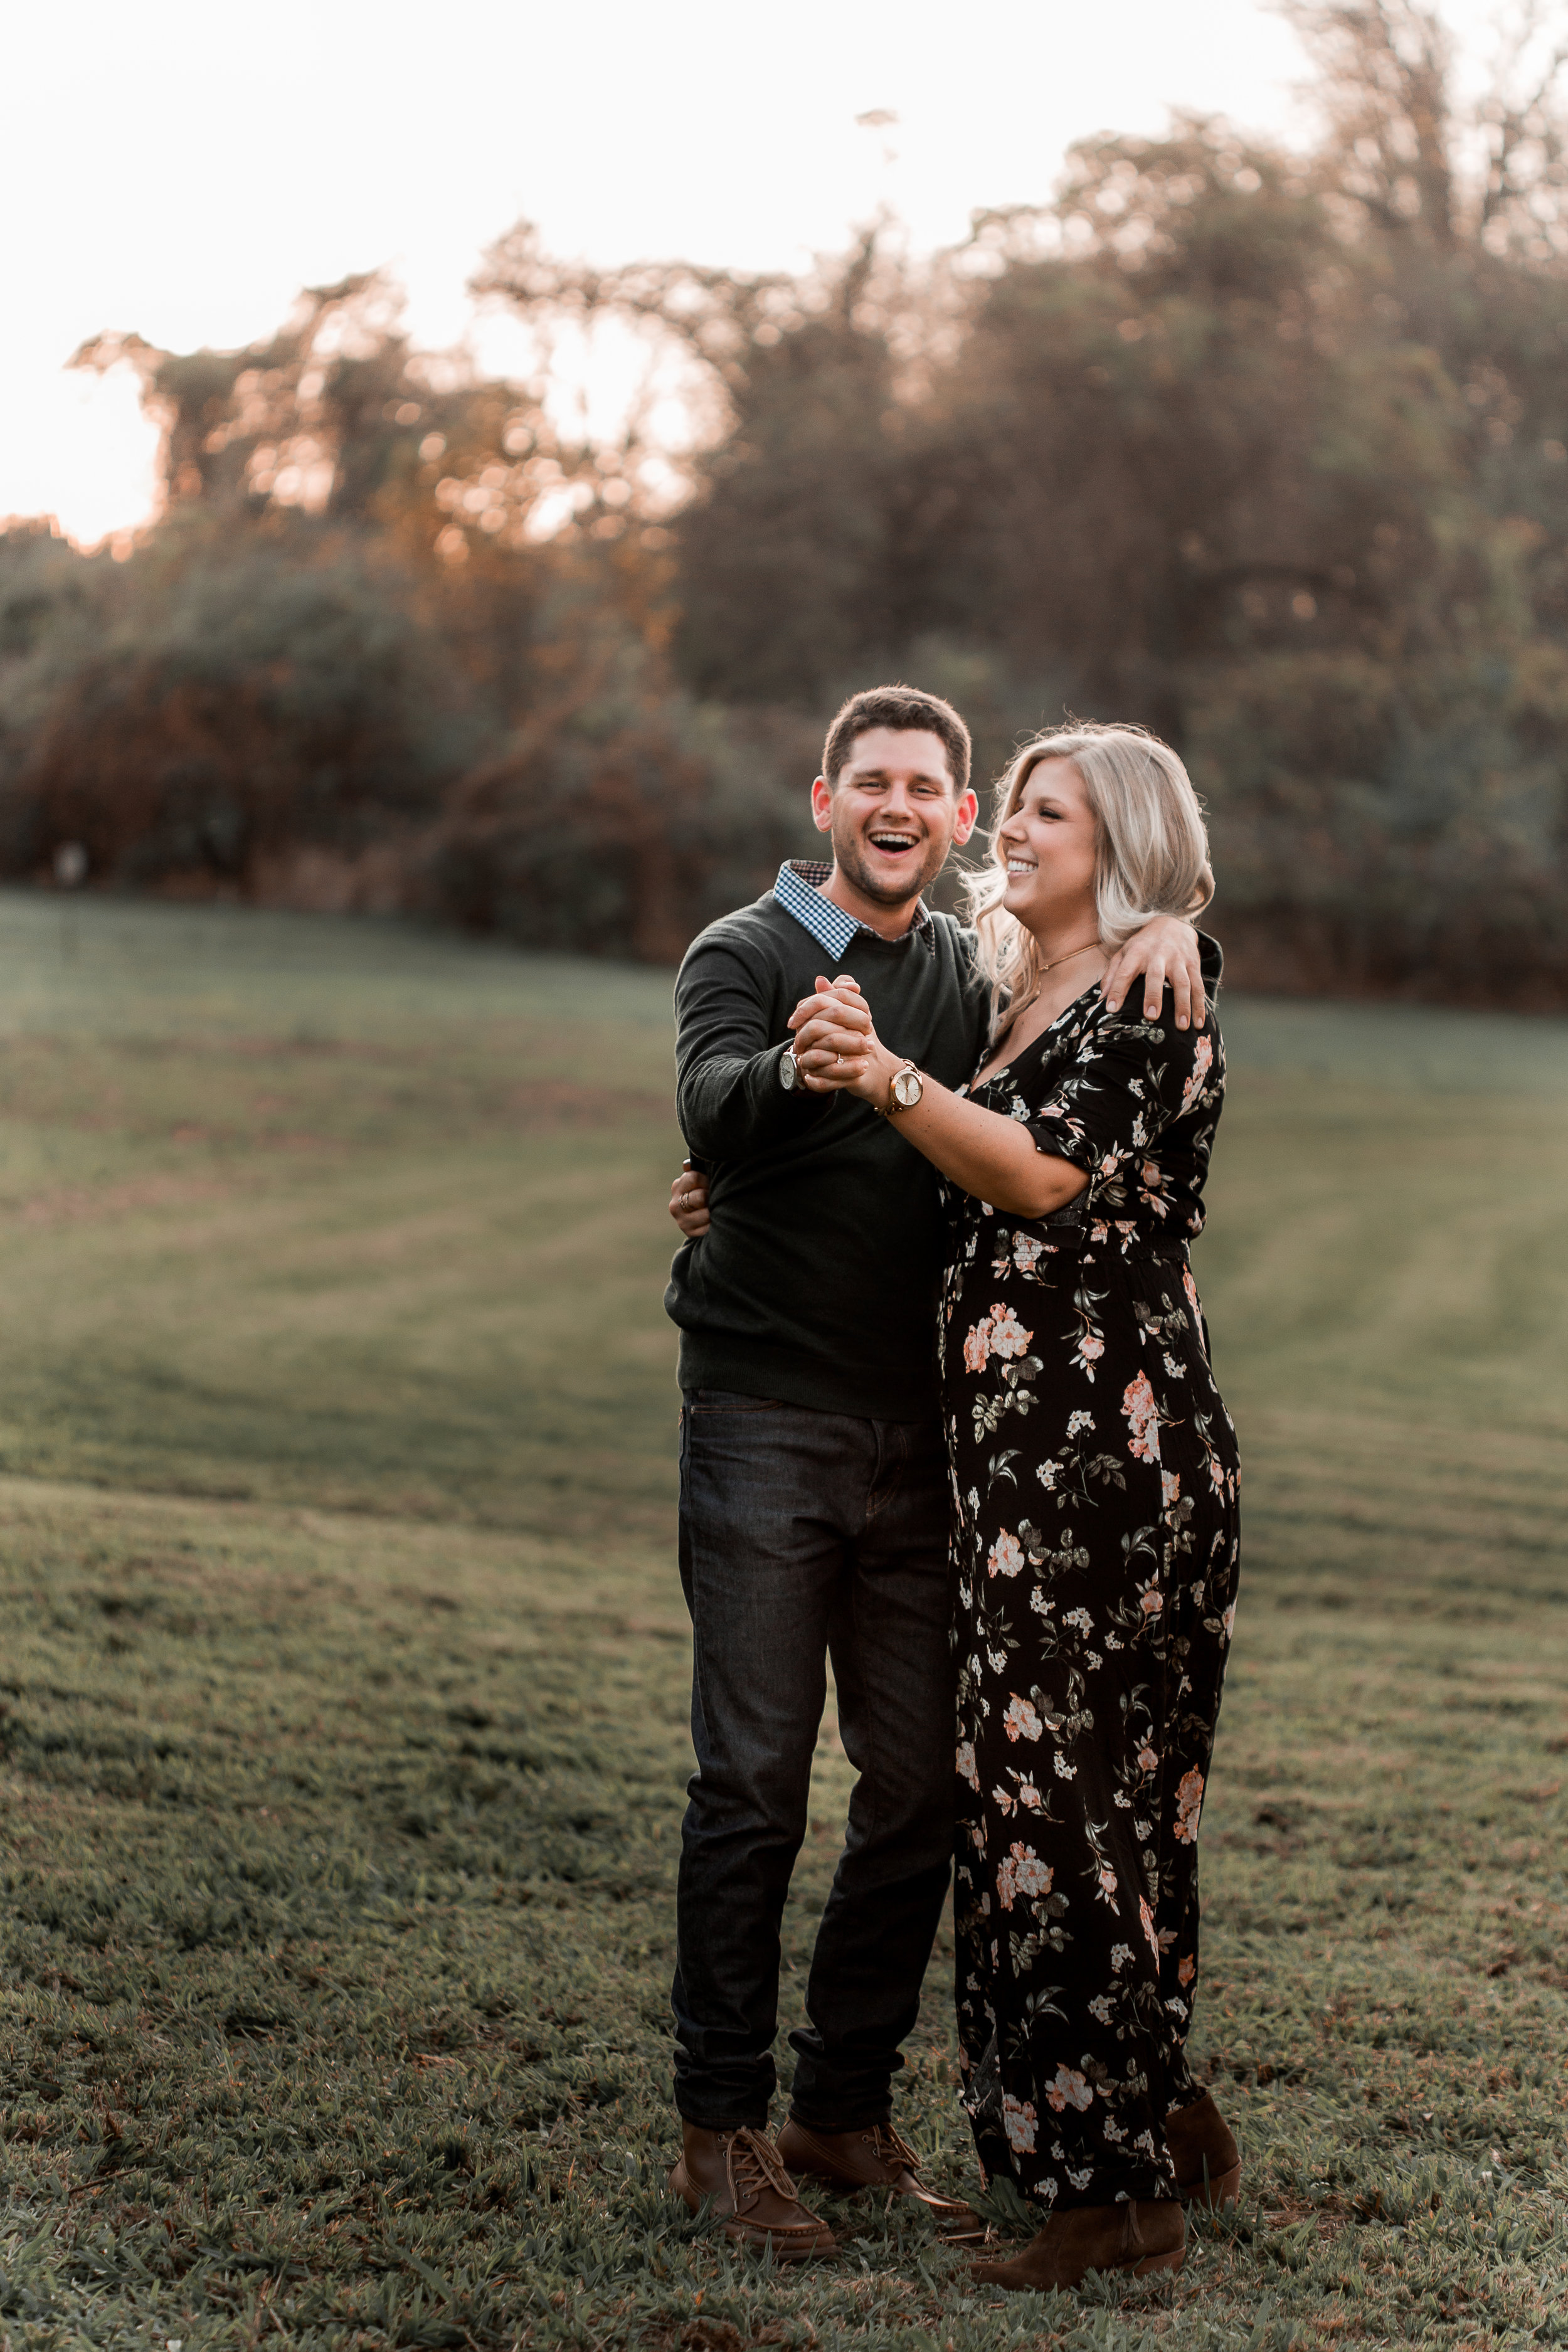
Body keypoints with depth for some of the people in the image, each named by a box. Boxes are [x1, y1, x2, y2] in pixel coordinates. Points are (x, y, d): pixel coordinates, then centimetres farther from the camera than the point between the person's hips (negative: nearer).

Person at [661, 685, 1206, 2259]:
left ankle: (846, 2110, 19)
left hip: (925, 1434, 5)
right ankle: (719, 2128, 6)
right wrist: (808, 1072, -44)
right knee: (753, 1780, -5)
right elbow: (713, 1113, -21)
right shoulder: (744, 954, -2)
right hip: (767, 1423, -5)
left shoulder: (980, 973, 13)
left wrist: (1166, 928, -2)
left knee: (921, 1788, 6)